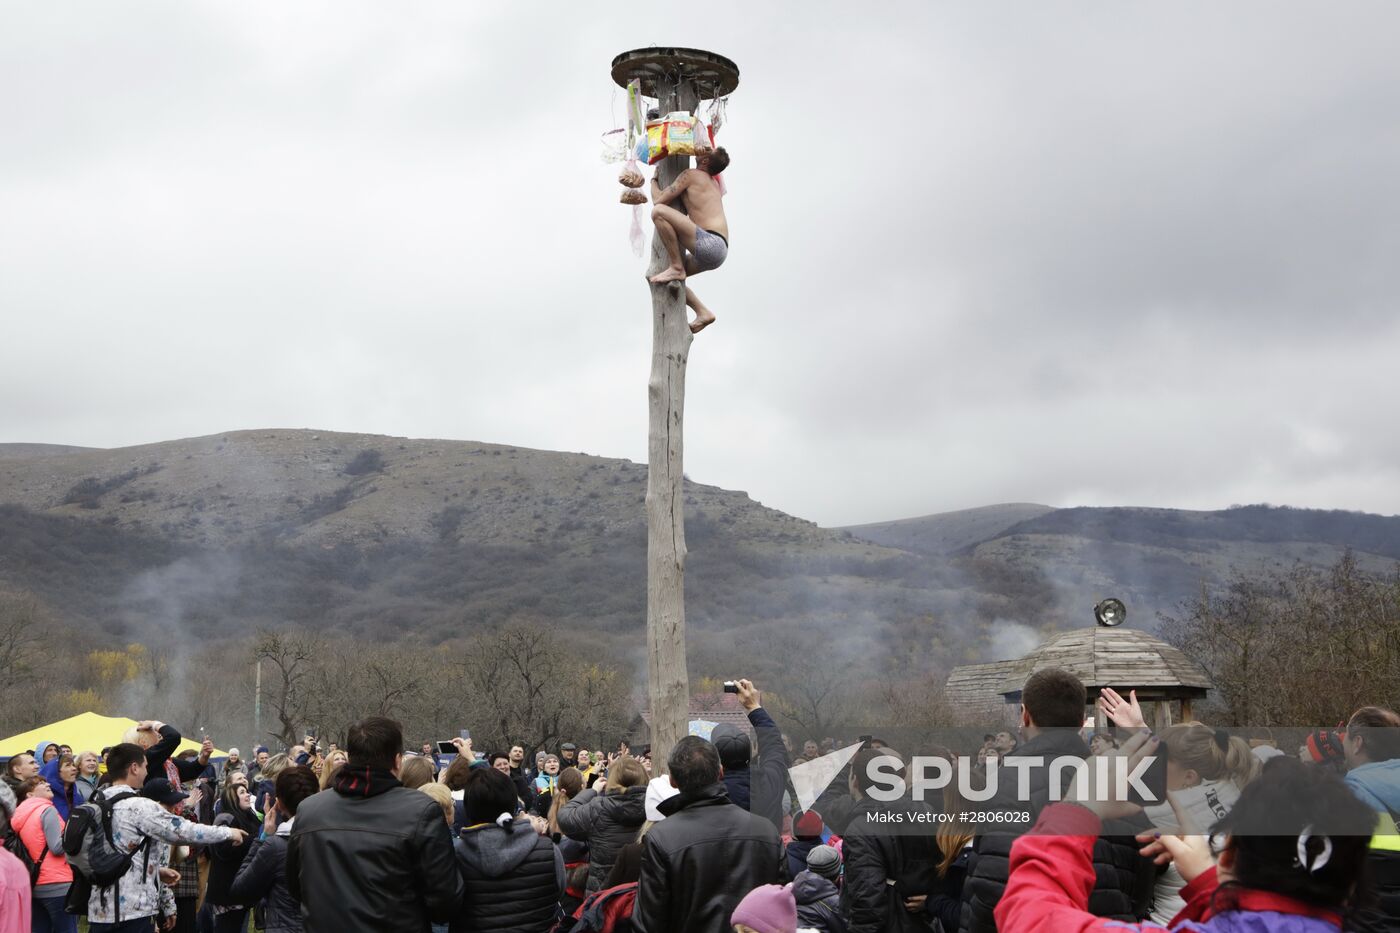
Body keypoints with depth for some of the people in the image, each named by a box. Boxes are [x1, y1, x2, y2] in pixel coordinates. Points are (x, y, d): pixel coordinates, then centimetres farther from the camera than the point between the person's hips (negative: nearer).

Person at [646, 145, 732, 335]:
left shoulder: (692, 175, 1)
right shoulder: (714, 183, 26)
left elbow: (658, 200, -1)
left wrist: (654, 179, 18)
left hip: (709, 243, -10)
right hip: (718, 250, 10)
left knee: (658, 211, -19)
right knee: (675, 277, 27)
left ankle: (676, 268, -14)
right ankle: (702, 312, 15)